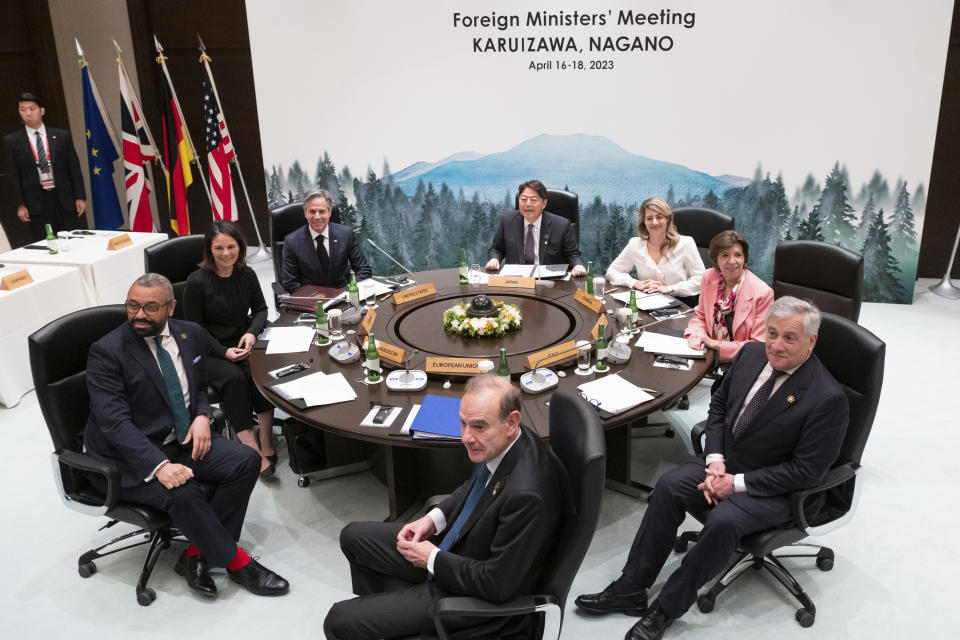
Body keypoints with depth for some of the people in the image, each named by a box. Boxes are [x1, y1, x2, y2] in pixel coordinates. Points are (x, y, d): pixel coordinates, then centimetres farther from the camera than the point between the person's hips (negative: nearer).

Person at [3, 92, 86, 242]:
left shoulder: (62, 136, 7)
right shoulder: (11, 141, 6)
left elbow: (74, 168, 7)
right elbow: (13, 175, 5)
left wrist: (80, 197, 0)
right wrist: (20, 205, -3)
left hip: (65, 200, 1)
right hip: (36, 204, -1)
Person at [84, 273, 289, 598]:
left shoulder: (190, 334, 3)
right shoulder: (106, 352, -15)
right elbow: (114, 422, -22)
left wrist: (202, 416, -6)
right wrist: (159, 466, -34)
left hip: (182, 440, 6)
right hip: (130, 457, -6)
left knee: (246, 461, -15)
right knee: (183, 493, -31)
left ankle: (196, 554, -7)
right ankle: (236, 562, -9)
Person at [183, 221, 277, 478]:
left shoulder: (247, 275, 3)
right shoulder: (197, 281, -11)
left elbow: (260, 309, 11)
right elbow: (195, 327, -7)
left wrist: (252, 333, -10)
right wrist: (224, 352, -18)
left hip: (241, 345, 4)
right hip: (208, 353, -4)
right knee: (234, 378, -33)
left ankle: (265, 441, -23)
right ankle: (252, 449, -31)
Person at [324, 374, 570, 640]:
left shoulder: (527, 493, -38)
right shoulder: (500, 443, -11)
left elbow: (498, 584, -29)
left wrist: (433, 559, -17)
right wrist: (434, 519, -2)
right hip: (455, 543, 9)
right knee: (353, 536, 19)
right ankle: (381, 608, 38)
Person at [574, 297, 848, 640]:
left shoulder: (828, 398, -21)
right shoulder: (751, 354, -3)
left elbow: (806, 470, -19)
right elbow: (719, 404, 9)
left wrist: (737, 483, -19)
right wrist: (714, 459, -5)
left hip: (774, 490, -6)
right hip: (725, 463, 6)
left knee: (723, 520, -31)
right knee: (669, 486, -17)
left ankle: (667, 609, -12)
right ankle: (630, 590, -9)